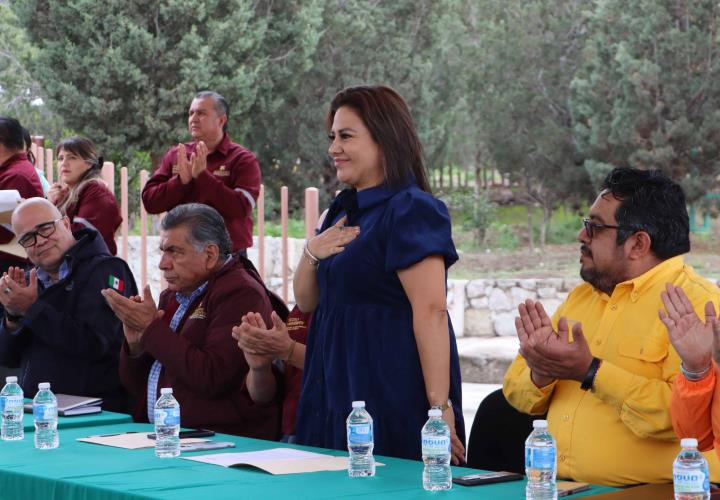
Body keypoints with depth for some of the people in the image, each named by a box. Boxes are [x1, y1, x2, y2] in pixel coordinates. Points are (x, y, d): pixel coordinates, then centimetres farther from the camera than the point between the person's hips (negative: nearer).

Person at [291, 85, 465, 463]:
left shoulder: (410, 211, -13)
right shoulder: (344, 210, 15)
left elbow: (432, 311, -21)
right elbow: (306, 302, 18)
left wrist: (440, 406, -27)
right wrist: (312, 253, -3)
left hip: (393, 396, -9)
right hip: (337, 390, 9)